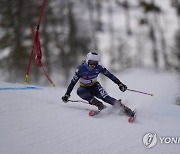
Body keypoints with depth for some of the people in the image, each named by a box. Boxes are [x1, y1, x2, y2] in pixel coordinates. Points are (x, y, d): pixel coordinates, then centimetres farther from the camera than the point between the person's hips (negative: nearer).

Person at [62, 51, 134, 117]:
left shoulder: (98, 68, -18)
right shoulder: (81, 69, -23)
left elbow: (110, 75, -11)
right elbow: (73, 82, -16)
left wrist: (120, 84, -15)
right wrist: (67, 94, -17)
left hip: (94, 86, 0)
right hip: (84, 88, 0)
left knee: (105, 97, -27)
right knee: (79, 91, -35)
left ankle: (122, 107, -34)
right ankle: (100, 105, -32)